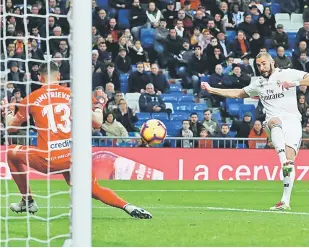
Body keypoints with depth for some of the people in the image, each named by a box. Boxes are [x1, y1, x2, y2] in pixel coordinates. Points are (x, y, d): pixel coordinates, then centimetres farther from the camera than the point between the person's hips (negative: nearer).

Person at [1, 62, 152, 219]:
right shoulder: (72, 94, 8)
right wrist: (99, 106, 28)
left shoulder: (32, 98, 4)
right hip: (74, 158, 3)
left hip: (47, 160, -3)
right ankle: (128, 207, -8)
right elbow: (97, 122, 7)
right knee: (93, 190, 19)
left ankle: (28, 202, 23)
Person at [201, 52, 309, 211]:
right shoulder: (259, 83, 22)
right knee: (276, 122, -37)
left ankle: (286, 201, -13)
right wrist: (212, 90, 32)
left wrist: (295, 83, -16)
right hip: (274, 119, 2)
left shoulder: (288, 74, 7)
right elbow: (239, 93, 35)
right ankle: (284, 162, -54)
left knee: (289, 157, -18)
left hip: (292, 120, -2)